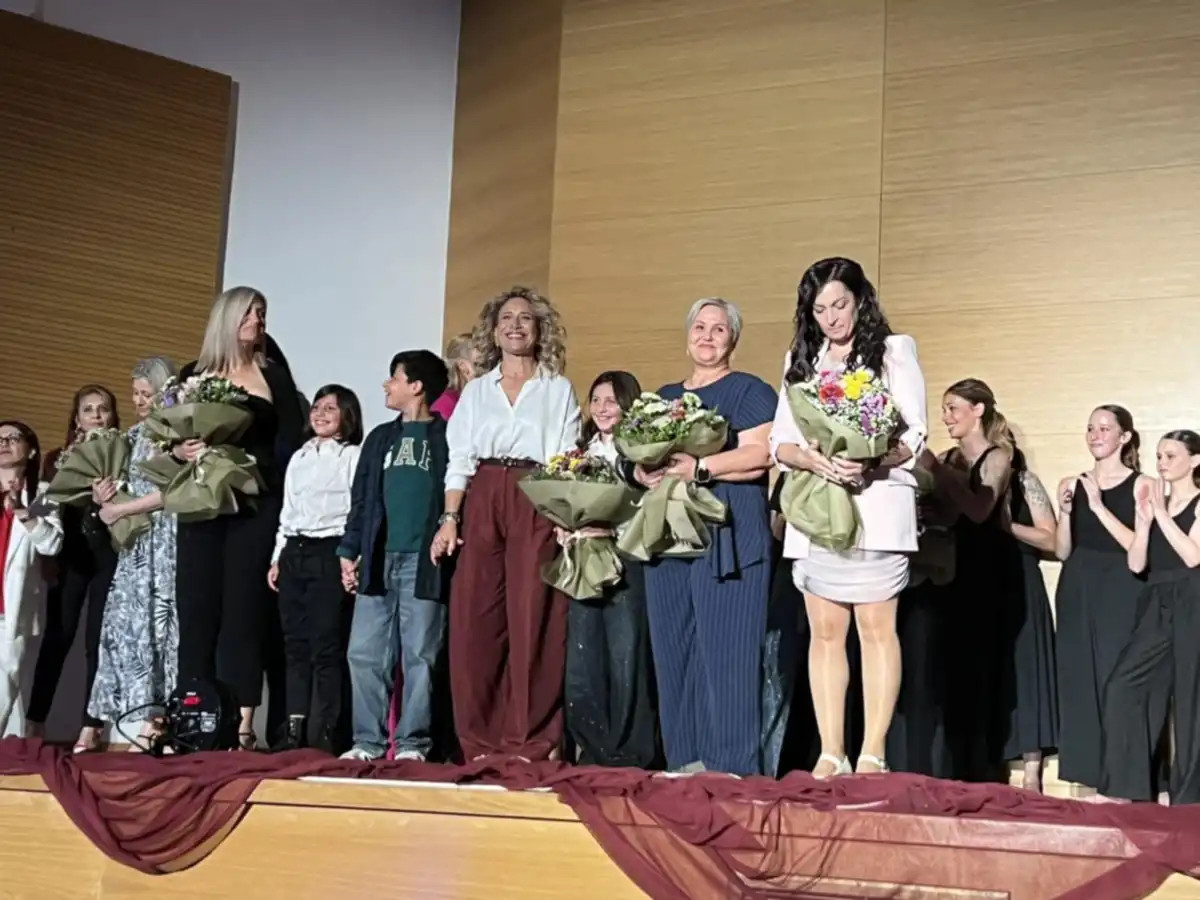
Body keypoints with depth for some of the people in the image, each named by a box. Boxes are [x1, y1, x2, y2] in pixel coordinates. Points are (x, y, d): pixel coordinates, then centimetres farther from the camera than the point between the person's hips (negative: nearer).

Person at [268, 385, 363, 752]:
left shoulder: (353, 456, 0)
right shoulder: (299, 458, 19)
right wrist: (277, 558, 14)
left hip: (329, 553, -6)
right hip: (294, 552, 6)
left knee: (325, 646, -7)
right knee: (295, 645, 5)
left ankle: (324, 733, -4)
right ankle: (295, 729, 8)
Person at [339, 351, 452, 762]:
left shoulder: (446, 436, 3)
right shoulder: (380, 437, 19)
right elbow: (362, 498, 17)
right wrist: (349, 550, 9)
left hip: (423, 561, -5)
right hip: (377, 560, 5)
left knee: (419, 656, -2)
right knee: (365, 654, 2)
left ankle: (413, 742, 4)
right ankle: (368, 740, 8)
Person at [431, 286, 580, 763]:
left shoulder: (558, 389, 11)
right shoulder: (475, 391, 16)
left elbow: (567, 460, 4)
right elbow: (459, 459, 10)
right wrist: (449, 517, -2)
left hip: (537, 505, -2)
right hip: (482, 503, 2)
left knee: (532, 619, -6)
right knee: (474, 620, -2)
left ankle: (533, 742, -2)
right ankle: (479, 738, 6)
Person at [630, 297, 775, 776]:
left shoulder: (750, 391, 3)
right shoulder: (664, 396, 23)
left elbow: (759, 455, -10)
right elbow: (640, 456, 21)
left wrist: (698, 468, -19)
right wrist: (646, 472, -2)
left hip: (726, 539, -6)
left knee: (725, 652, -9)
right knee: (673, 649, 4)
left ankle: (730, 766, -7)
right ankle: (684, 761, 10)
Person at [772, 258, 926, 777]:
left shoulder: (894, 350, 6)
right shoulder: (800, 359, 17)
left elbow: (915, 435, -2)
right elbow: (780, 441, 10)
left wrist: (872, 463, -20)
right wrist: (812, 459, -12)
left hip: (876, 506, -4)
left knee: (877, 628, -5)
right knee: (824, 633, 3)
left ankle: (873, 753, -3)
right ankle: (830, 753, 5)